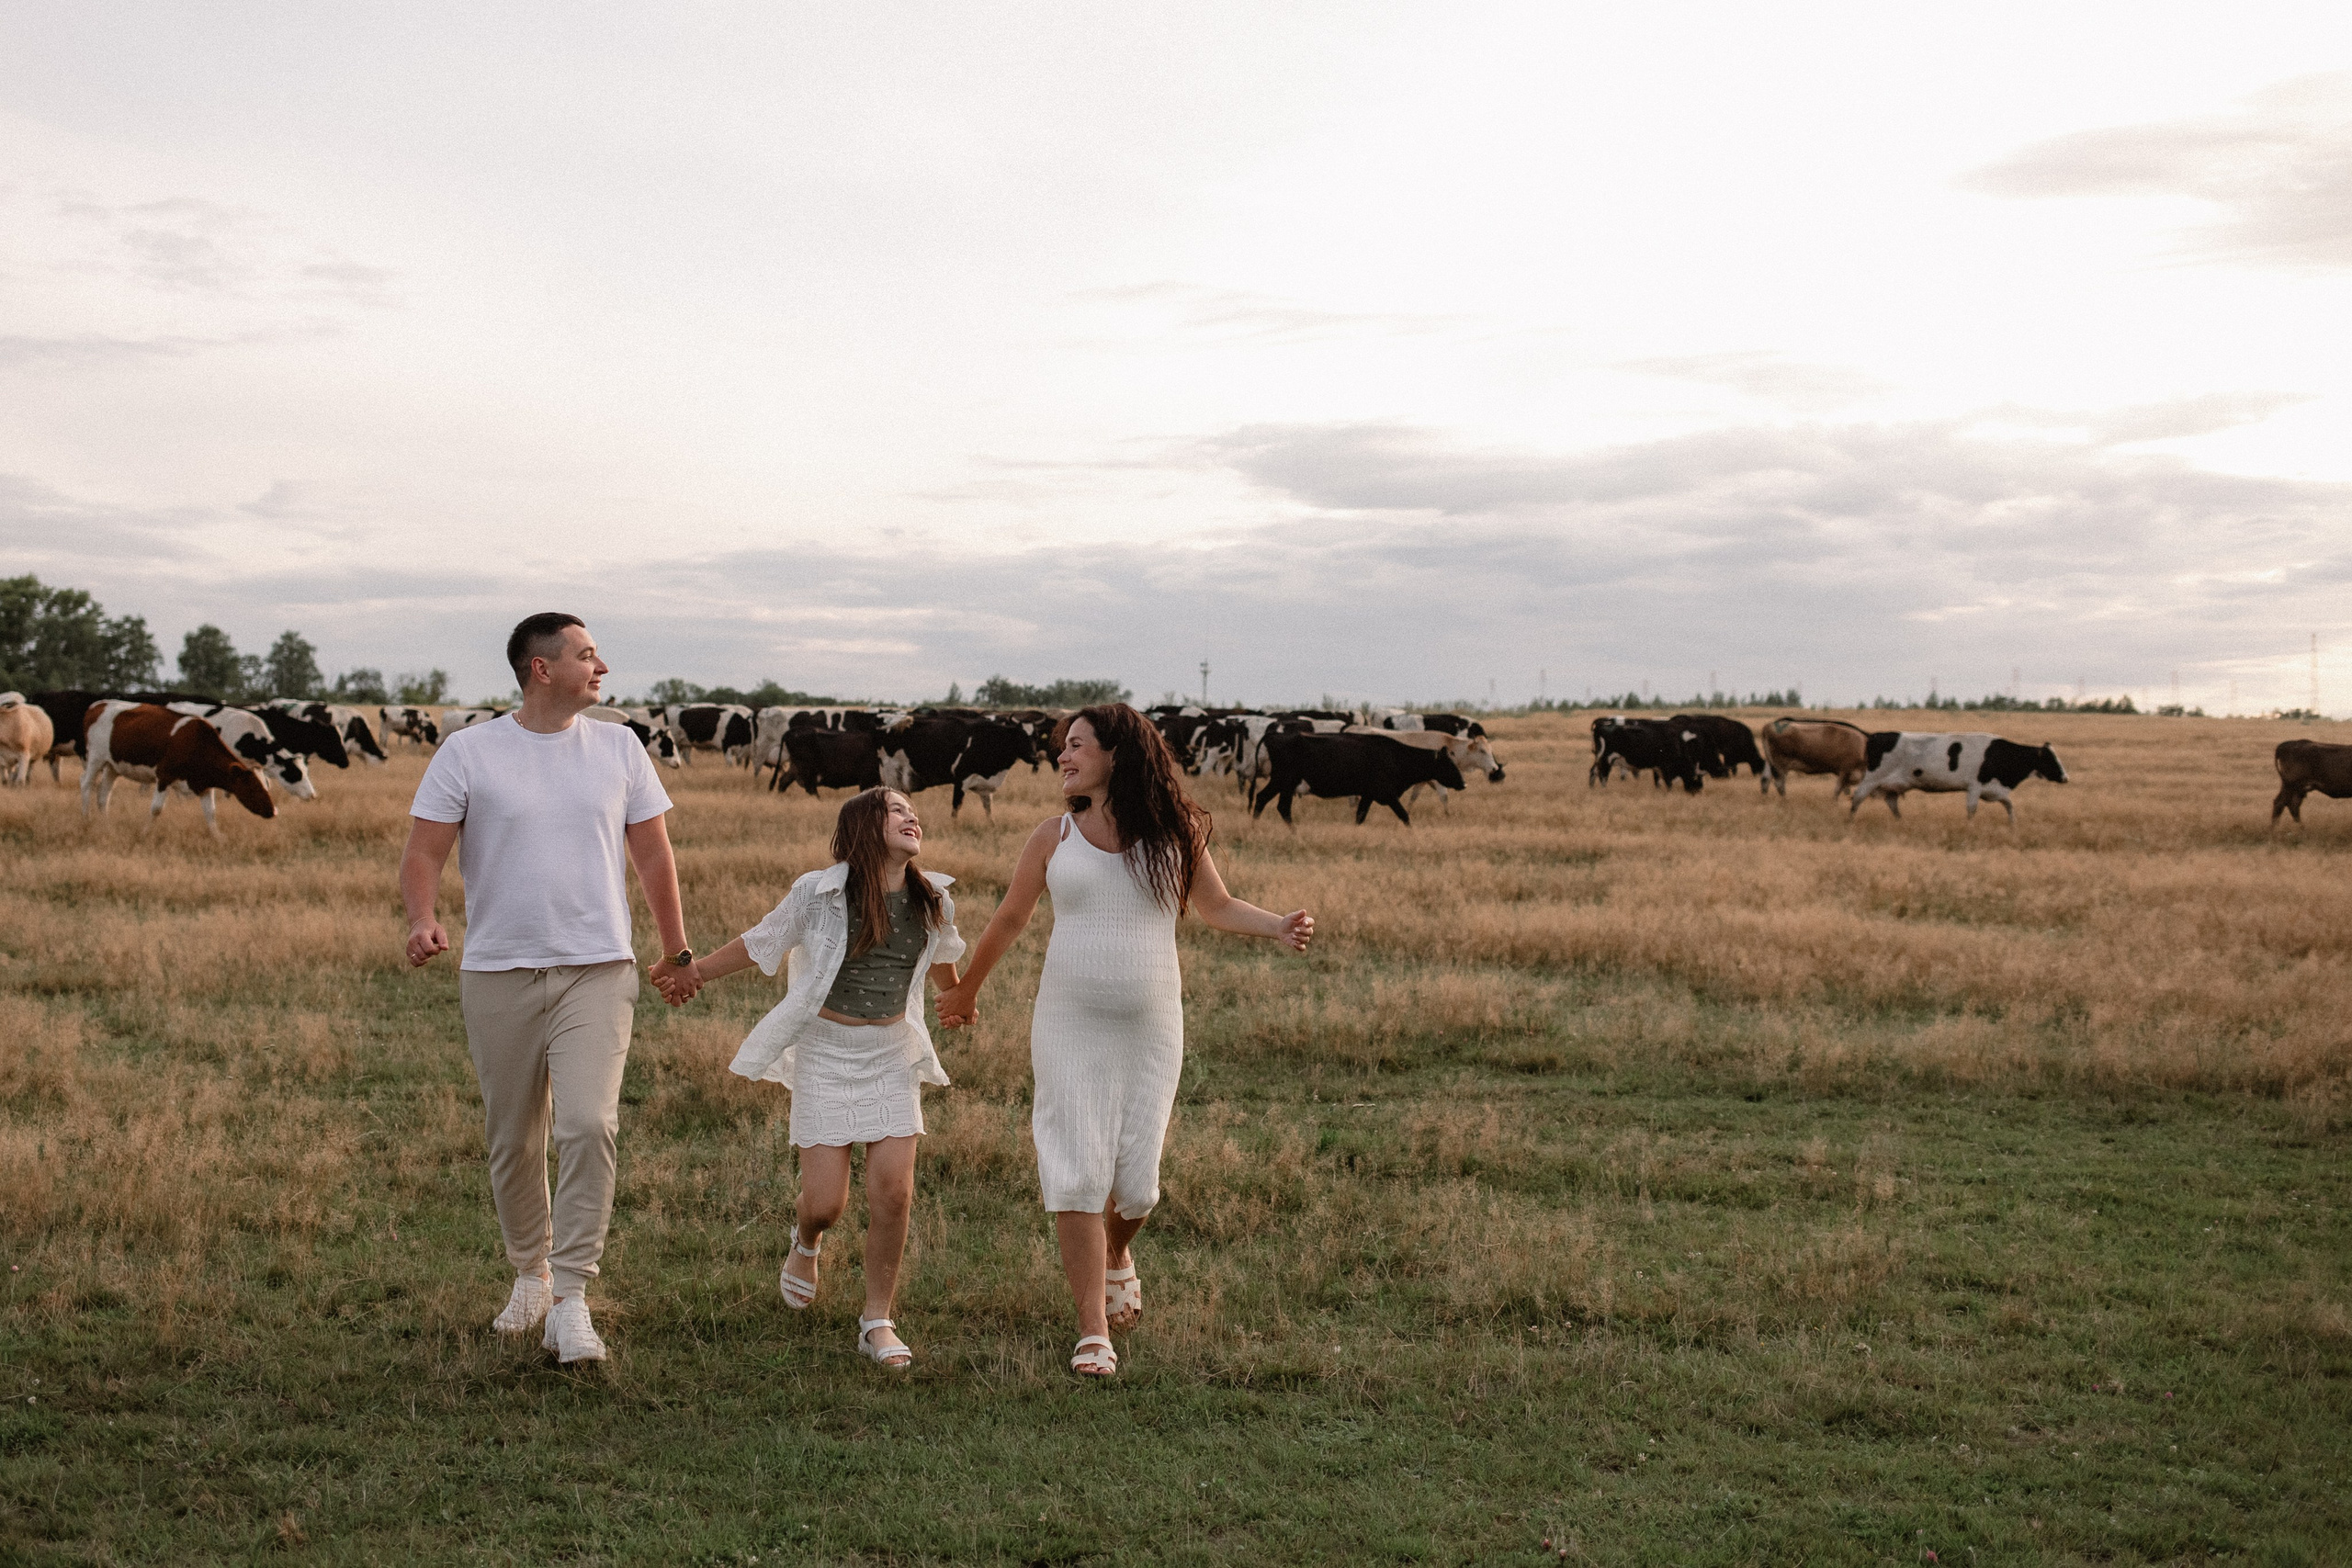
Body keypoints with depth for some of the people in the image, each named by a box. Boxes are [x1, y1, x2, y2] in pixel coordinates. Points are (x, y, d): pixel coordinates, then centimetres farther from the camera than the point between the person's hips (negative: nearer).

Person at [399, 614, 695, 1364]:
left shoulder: (619, 748, 7)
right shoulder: (468, 752, 0)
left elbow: (653, 855, 14)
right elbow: (422, 852, -2)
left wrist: (677, 951, 15)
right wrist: (421, 919, -22)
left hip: (598, 971, 0)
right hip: (498, 974, 0)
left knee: (589, 1126, -17)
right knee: (513, 1140, 10)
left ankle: (570, 1302, -13)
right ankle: (530, 1274, 32)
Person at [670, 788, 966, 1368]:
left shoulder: (931, 901, 0)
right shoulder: (820, 894, -12)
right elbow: (759, 942, 2)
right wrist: (697, 970, 3)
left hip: (892, 1053, 3)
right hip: (826, 1052, -3)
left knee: (893, 1191, -8)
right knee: (825, 1202, -4)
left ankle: (877, 1321, 8)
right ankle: (806, 1242, 35)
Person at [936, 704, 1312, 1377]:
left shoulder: (1174, 832, 0)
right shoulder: (1054, 836, 2)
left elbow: (1217, 906, 12)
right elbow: (1010, 918, 16)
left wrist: (1277, 926, -8)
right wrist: (965, 991, 27)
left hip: (1149, 1030, 0)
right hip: (1069, 1026, 0)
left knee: (1134, 1182, 1)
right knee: (1077, 1177, -8)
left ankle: (1115, 1256, 37)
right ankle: (1094, 1334, -2)